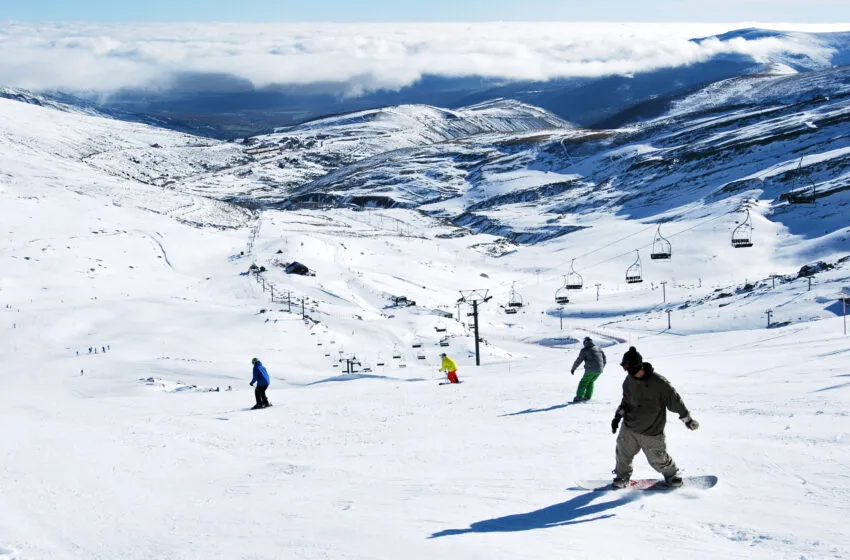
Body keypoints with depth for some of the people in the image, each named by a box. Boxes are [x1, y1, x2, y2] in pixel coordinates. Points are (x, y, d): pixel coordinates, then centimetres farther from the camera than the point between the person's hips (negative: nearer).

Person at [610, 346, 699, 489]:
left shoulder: (658, 382, -22)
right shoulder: (629, 381, -5)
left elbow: (674, 400, -11)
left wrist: (687, 419, -3)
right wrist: (618, 416, 5)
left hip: (652, 433, -4)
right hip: (629, 428, 4)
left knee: (658, 459, 6)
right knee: (623, 453, 9)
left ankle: (671, 473, 36)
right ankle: (623, 475, 35)